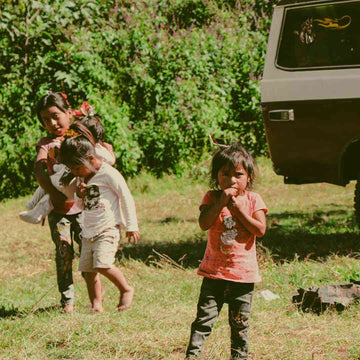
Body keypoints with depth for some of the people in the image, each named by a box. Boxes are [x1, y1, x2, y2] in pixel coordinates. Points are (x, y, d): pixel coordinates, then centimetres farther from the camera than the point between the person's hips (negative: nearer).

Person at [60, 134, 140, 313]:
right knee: (87, 270, 1)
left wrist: (132, 226, -5)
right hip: (88, 231, 8)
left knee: (103, 264, -22)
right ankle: (96, 305, 9)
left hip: (107, 229, -8)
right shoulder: (83, 177, 14)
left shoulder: (109, 174, -10)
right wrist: (80, 195, 2)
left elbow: (126, 198, -5)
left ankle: (126, 290, -2)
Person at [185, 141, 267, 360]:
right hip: (215, 270, 0)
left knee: (240, 322, 10)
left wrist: (238, 208, -15)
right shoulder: (212, 198, 1)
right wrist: (221, 202, -22)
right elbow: (204, 223, -15)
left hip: (243, 272, 0)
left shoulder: (253, 200, 1)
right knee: (205, 317, -6)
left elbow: (260, 230, -11)